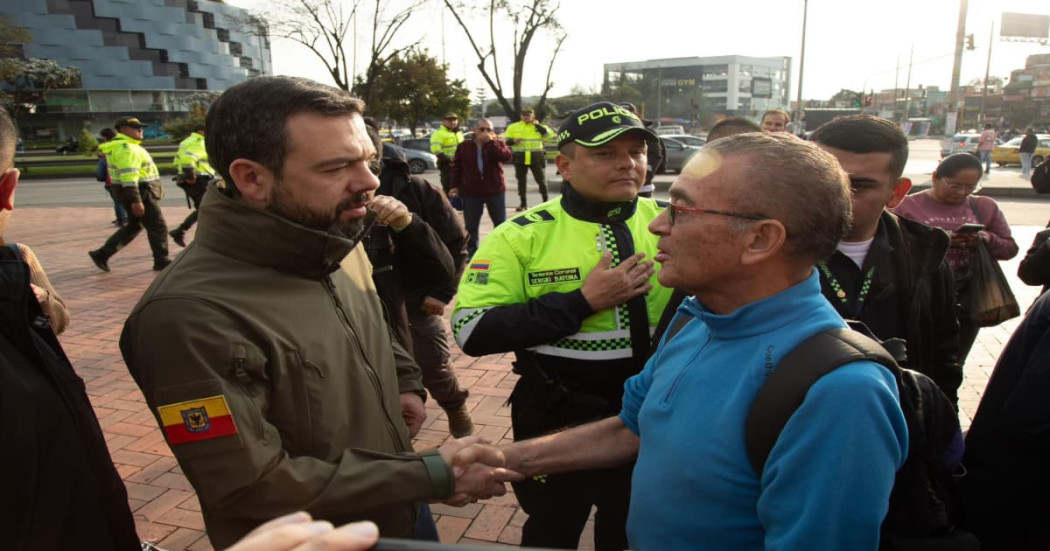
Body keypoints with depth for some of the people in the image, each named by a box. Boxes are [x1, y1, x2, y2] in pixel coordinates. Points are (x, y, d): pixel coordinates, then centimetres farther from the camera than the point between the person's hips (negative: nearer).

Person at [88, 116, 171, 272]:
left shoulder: (125, 146, 17)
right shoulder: (126, 148, -16)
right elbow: (128, 176, -26)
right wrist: (136, 200, -31)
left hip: (139, 192, 11)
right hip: (140, 193, -11)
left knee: (134, 226, 18)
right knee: (158, 227, -2)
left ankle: (102, 254, 18)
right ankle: (162, 262, 5)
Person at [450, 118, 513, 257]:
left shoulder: (498, 144, 1)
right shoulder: (464, 146, 3)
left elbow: (506, 157, -20)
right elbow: (457, 167, 7)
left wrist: (491, 142, -21)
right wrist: (455, 186, 1)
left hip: (495, 190, 0)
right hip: (471, 192, 0)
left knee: (501, 224, 10)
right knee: (471, 225, 6)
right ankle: (471, 253, 19)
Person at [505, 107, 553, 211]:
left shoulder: (539, 126, 5)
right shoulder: (513, 127, 5)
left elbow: (549, 133, -10)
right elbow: (505, 141, 6)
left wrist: (537, 125, -10)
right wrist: (513, 141, -14)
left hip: (536, 157, -1)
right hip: (520, 158, 1)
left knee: (541, 179, 4)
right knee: (521, 181, 6)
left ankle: (546, 200, 16)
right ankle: (523, 203, 15)